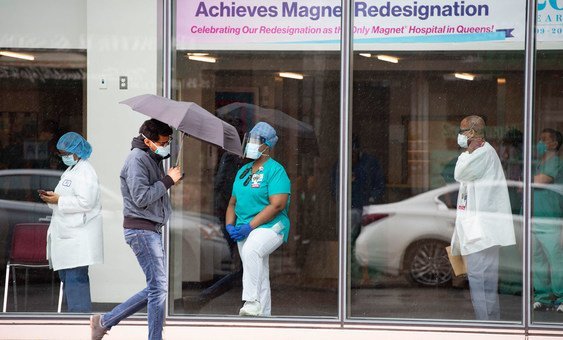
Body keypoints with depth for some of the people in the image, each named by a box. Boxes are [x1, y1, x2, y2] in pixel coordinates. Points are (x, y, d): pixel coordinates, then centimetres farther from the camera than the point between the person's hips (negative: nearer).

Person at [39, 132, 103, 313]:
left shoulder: (85, 171, -12)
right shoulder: (70, 170, 20)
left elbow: (85, 201, -22)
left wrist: (58, 200, -18)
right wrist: (52, 198, 11)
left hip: (78, 236, -11)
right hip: (67, 235, 11)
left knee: (75, 279, -13)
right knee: (67, 278, 13)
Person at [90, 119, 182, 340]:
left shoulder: (153, 159, 18)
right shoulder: (137, 159, -14)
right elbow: (141, 197, -21)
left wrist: (171, 179, 9)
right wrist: (168, 180, -16)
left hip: (152, 229, 10)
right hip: (141, 229, -10)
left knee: (156, 288, 10)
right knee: (158, 286, -10)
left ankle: (105, 321, 16)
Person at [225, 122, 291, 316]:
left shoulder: (275, 171, -8)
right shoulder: (243, 171, 16)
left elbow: (277, 205, -18)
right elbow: (233, 203, 22)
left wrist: (250, 226, -21)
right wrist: (230, 225, 2)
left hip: (270, 227, -8)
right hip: (245, 231, 8)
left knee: (251, 249, -36)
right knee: (260, 278, 12)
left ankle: (253, 302, -39)